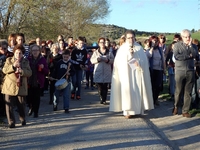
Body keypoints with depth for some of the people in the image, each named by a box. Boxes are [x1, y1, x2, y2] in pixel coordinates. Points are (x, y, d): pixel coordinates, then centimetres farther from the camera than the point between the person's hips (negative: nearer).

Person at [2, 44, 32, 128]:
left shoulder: (26, 62, 8)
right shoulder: (9, 60, 7)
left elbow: (29, 73, -2)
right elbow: (4, 70, -6)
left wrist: (21, 71, -20)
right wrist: (13, 66, -20)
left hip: (21, 87, 1)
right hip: (9, 86, 0)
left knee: (21, 105, 9)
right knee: (9, 105, -3)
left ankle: (23, 120, 28)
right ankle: (11, 122, 4)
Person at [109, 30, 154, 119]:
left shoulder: (139, 48, 9)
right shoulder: (122, 48, 5)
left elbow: (144, 60, 5)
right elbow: (118, 61, -6)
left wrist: (138, 63, -13)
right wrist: (128, 54, -16)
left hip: (137, 74, 2)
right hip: (126, 74, -2)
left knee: (138, 91, 0)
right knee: (127, 92, -8)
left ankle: (138, 109, 9)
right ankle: (128, 111, -7)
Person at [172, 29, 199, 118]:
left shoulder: (193, 46, 9)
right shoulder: (177, 45, 2)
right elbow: (176, 56, -14)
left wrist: (190, 46, -9)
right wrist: (189, 56, -9)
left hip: (190, 71, 2)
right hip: (180, 71, -2)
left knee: (188, 93, 3)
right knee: (178, 91, 5)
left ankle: (185, 111, 13)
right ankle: (175, 106, 29)